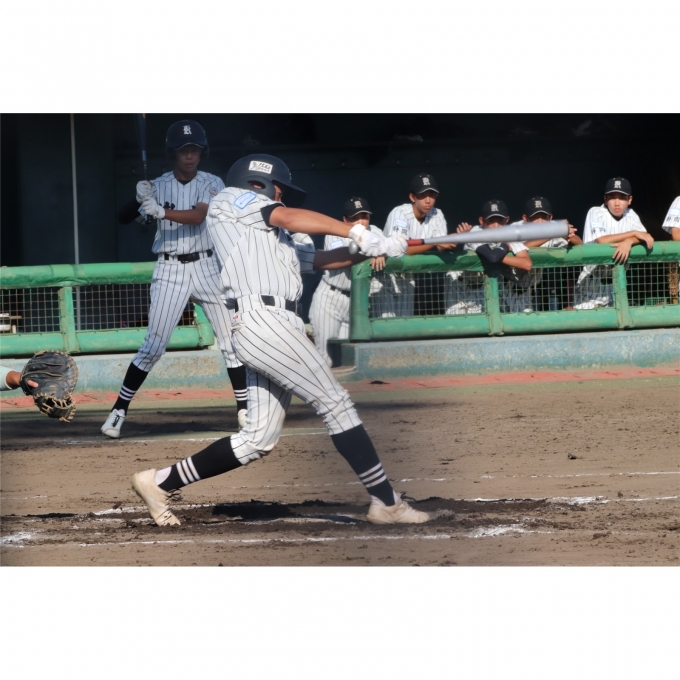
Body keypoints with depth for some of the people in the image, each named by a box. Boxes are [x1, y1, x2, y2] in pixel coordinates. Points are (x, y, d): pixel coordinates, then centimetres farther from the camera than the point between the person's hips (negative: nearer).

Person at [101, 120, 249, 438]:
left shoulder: (212, 184, -1)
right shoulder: (157, 186, 0)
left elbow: (199, 216, -20)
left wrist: (162, 212, -37)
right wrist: (140, 201, -36)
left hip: (207, 267, 1)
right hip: (170, 270, -1)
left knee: (230, 341, 2)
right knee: (154, 344, -8)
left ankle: (244, 411, 12)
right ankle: (118, 411, -2)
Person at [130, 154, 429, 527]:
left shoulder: (273, 235, 31)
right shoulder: (229, 200, 8)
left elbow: (322, 259, 24)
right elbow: (289, 217, -5)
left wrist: (369, 249, 7)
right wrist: (359, 232, -7)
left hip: (273, 328, 9)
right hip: (260, 318, -9)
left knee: (259, 438, 6)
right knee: (335, 402, -10)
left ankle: (160, 482, 13)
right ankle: (386, 502, -12)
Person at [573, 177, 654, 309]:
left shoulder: (630, 215, 5)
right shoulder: (596, 213, -11)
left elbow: (645, 237, -9)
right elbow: (600, 240, -25)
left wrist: (628, 242, -32)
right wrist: (634, 234, -19)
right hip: (592, 283, -5)